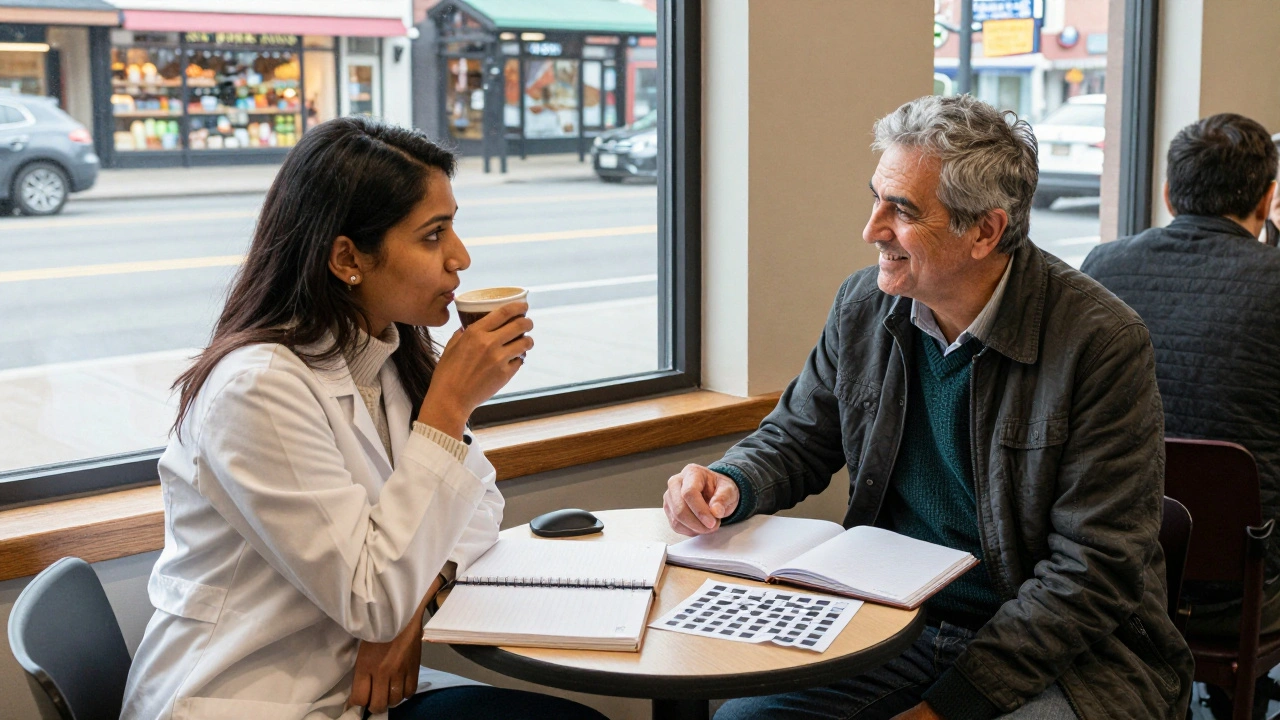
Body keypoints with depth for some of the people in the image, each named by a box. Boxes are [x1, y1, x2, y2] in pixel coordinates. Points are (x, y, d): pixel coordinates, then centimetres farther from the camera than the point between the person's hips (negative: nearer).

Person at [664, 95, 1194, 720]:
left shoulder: (1103, 343, -16)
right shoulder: (863, 305, 0)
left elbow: (1093, 573, -17)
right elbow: (794, 438, 15)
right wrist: (731, 485, -9)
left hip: (1061, 651, -4)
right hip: (896, 623, 5)